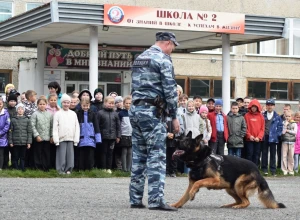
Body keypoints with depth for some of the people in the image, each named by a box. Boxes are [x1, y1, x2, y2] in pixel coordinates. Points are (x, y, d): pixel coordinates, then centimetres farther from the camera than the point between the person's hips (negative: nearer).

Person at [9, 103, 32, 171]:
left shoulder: (27, 120, 5)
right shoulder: (13, 120, 3)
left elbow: (29, 132, 4)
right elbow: (10, 131, 3)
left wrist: (29, 142, -2)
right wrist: (10, 142, -3)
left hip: (24, 142, 1)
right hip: (15, 142, 0)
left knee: (23, 157, 5)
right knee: (15, 157, 2)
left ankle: (22, 169, 12)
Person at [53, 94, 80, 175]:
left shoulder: (73, 114, 10)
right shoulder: (58, 114, 2)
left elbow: (77, 127, 10)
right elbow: (55, 128, -1)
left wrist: (76, 139, 3)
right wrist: (56, 140, -8)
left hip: (71, 139, 3)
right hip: (61, 139, -2)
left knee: (70, 155, 1)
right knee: (62, 155, -4)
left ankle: (68, 169, 9)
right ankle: (61, 170, 2)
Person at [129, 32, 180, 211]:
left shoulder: (140, 58, 19)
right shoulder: (163, 59, -7)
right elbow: (170, 90, -11)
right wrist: (174, 116, -6)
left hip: (135, 109, 8)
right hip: (152, 111, -8)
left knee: (139, 156, 10)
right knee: (157, 156, -10)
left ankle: (136, 199, 10)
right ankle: (156, 199, -16)